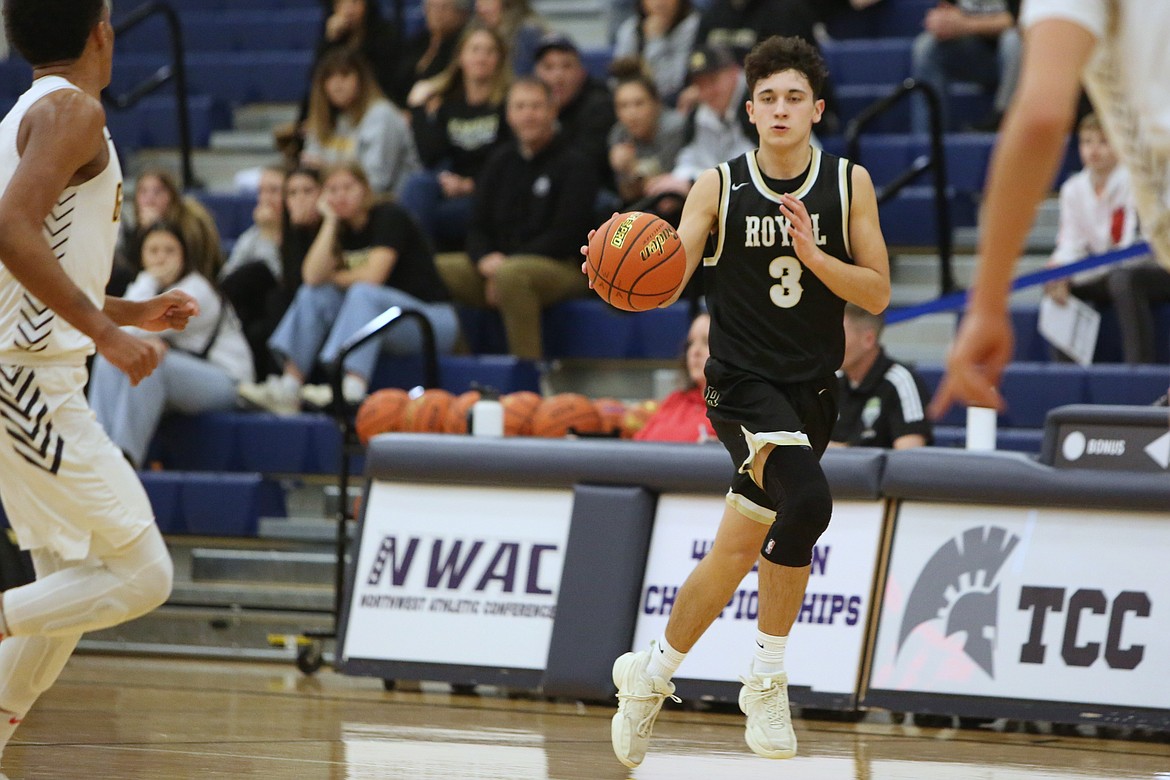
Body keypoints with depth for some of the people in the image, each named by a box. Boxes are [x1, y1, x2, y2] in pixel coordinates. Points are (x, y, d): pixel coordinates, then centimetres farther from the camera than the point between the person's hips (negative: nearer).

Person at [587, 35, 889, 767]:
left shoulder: (850, 184, 2)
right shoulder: (720, 186, -4)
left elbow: (878, 294, 0)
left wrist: (812, 255, -17)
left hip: (813, 388, 4)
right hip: (744, 383, -4)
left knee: (738, 549, 10)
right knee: (807, 500, -28)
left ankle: (651, 673, 28)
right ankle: (768, 679, -17)